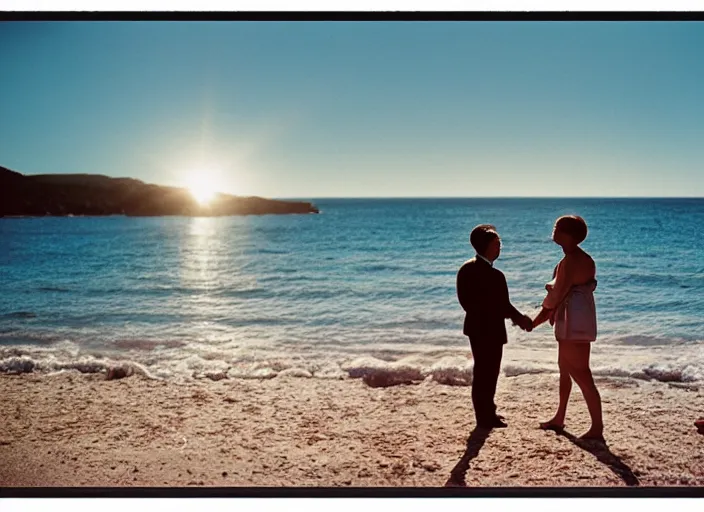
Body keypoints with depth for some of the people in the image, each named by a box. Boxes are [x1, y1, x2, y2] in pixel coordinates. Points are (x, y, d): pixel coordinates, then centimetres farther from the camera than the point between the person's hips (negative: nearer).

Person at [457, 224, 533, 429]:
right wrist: (520, 319, -3)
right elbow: (504, 305, -19)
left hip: (475, 326, 8)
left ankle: (486, 413, 32)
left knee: (482, 372, 19)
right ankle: (486, 418, 15)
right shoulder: (494, 275, -23)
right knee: (488, 374, 4)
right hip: (490, 330, -8)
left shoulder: (467, 268, 3)